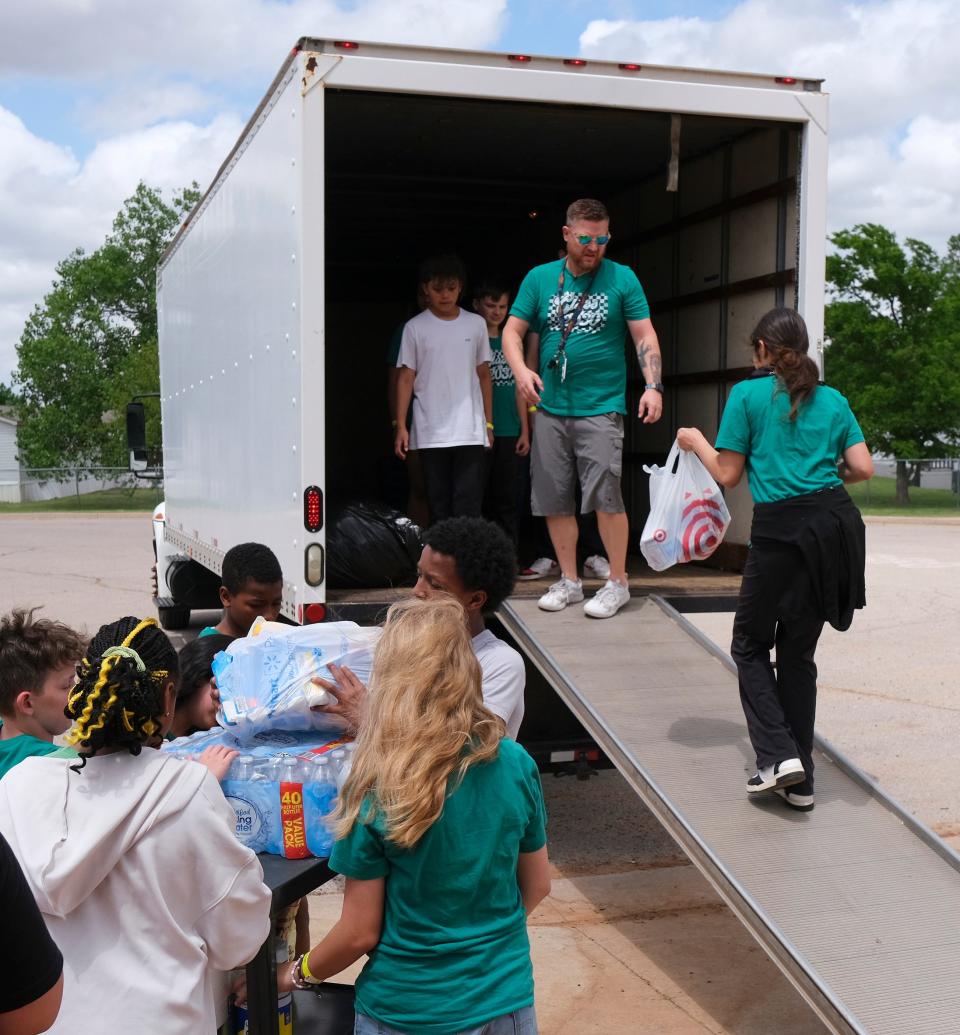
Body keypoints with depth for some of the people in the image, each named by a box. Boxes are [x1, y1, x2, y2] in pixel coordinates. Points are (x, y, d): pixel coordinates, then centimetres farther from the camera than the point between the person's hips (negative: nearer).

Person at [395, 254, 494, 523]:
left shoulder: (476, 324, 7)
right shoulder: (415, 327, 3)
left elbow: (483, 375, 12)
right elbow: (406, 378, 3)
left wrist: (488, 422, 10)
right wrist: (401, 426, -3)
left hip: (470, 432, 1)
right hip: (431, 434, 0)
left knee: (468, 506, -6)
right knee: (438, 505, 5)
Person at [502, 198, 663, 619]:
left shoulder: (622, 279, 2)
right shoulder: (540, 278, 7)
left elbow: (645, 336, 0)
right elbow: (512, 331, 6)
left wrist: (652, 386, -14)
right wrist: (521, 371, -14)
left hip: (601, 407, -3)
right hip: (550, 409, 3)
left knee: (606, 495, -11)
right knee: (554, 499, 7)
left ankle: (617, 583, 3)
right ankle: (569, 581, 20)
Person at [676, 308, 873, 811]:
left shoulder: (748, 394, 1)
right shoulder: (833, 399, 12)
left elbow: (727, 474, 2)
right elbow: (863, 468, 5)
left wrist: (697, 442, 20)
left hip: (781, 530, -5)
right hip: (836, 522, 5)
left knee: (750, 646, 13)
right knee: (799, 651, 14)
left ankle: (778, 755, -2)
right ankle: (800, 781, 17)